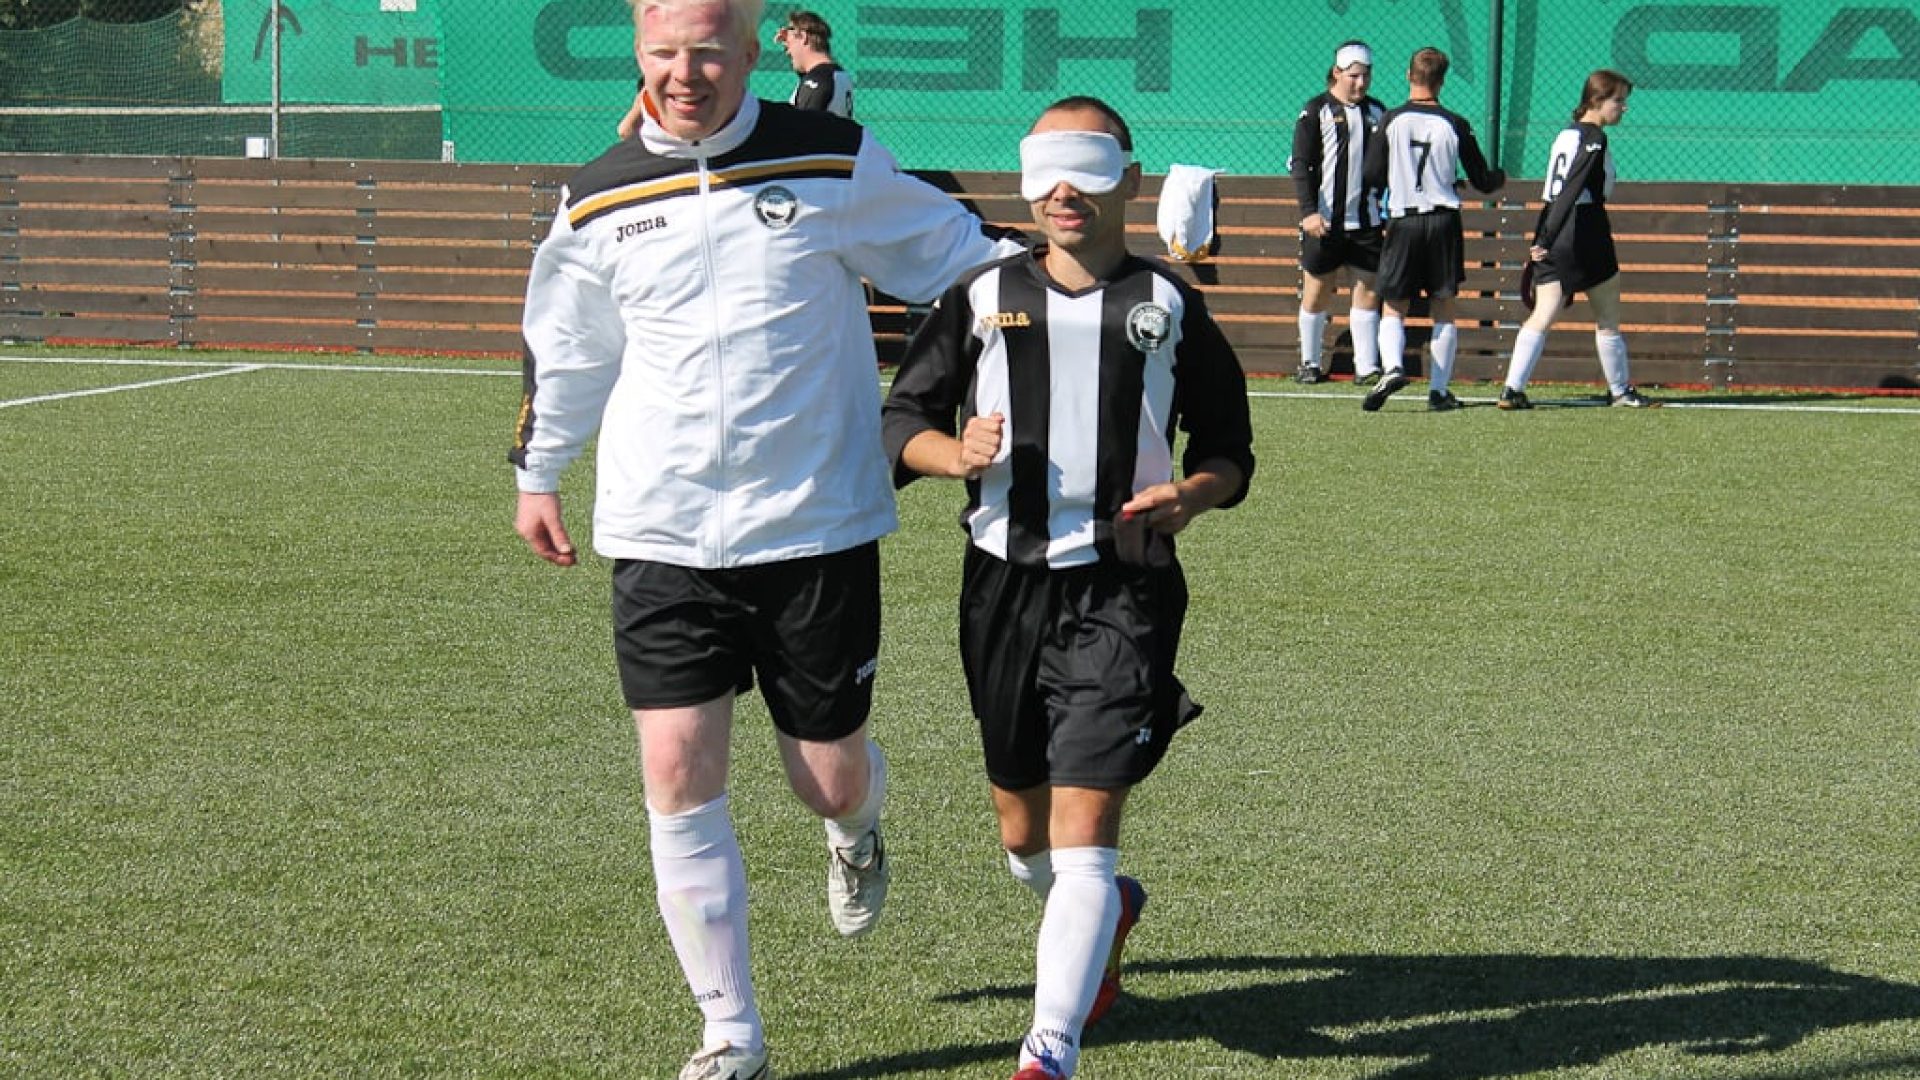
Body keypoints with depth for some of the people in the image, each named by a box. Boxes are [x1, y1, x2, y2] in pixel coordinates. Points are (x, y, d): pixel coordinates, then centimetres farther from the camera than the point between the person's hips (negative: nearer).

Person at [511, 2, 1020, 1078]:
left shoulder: (833, 163, -4)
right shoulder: (600, 201, 2)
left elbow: (952, 250, 11)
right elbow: (564, 346, 18)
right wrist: (537, 474, 23)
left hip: (817, 527, -1)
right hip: (662, 536, 1)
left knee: (833, 780, 6)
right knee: (679, 779, -7)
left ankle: (856, 832, 47)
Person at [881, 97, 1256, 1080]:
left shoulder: (1168, 307, 5)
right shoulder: (982, 299, 7)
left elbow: (1228, 446, 11)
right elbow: (902, 420, 9)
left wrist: (1191, 493, -11)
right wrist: (956, 453, -13)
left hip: (1120, 592, -3)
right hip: (1005, 586, 3)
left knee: (1083, 828, -14)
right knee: (1022, 830, 15)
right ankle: (1102, 917, 49)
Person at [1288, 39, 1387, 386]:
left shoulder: (1377, 112, 12)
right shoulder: (1316, 111, -2)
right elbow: (1300, 164, -5)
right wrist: (1309, 211, -14)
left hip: (1366, 220, 4)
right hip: (1324, 220, -4)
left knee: (1369, 290, -1)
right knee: (1317, 292, 3)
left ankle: (1367, 366, 2)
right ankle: (1310, 363, 16)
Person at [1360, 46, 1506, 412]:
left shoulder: (1392, 121, -4)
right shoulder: (1455, 125, -2)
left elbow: (1372, 176, -3)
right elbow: (1482, 181, 4)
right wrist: (1500, 177, 27)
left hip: (1403, 221, 0)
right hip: (1444, 221, 1)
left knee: (1393, 308, 6)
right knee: (1443, 309, 9)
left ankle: (1392, 366, -20)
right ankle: (1439, 389, 6)